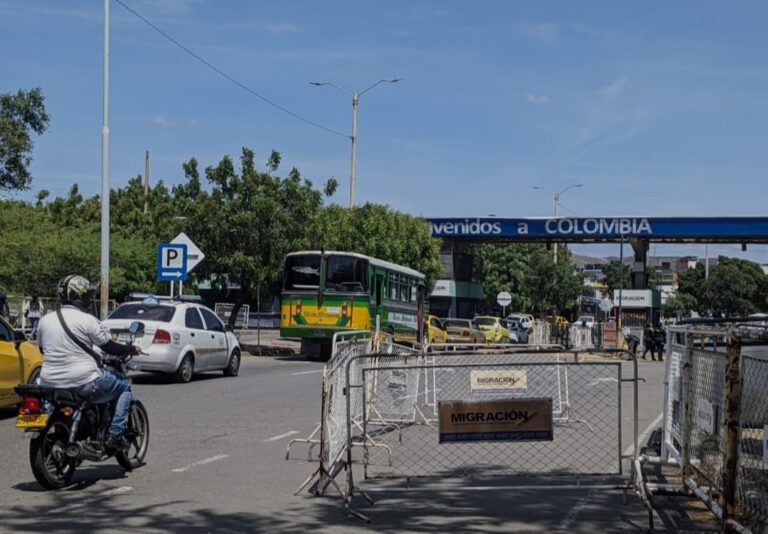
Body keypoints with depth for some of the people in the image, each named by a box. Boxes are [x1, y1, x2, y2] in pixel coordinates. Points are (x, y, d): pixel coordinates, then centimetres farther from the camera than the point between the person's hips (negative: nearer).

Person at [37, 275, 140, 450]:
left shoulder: (45, 320, 7)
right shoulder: (87, 320, -10)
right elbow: (109, 347, -6)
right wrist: (131, 349, 12)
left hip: (50, 384, 6)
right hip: (83, 383, -6)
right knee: (123, 386, 14)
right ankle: (115, 434, 3)